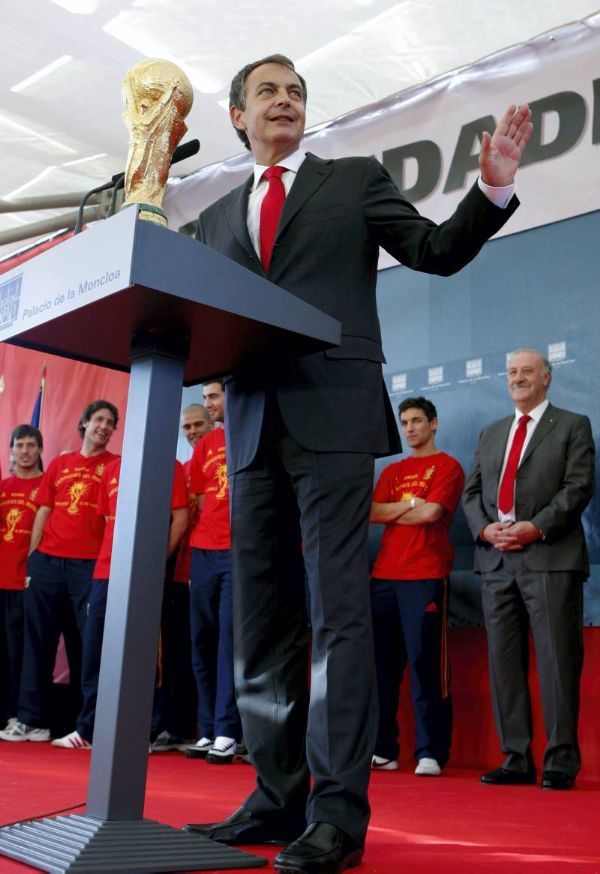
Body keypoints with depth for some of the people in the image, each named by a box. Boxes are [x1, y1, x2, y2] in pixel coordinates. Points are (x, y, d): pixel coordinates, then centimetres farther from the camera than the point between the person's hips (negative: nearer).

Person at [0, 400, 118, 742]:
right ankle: (32, 720, 15)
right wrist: (31, 559, 9)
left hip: (91, 564, -4)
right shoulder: (59, 464, 16)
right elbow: (43, 513, 15)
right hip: (47, 560, 4)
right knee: (39, 641, 7)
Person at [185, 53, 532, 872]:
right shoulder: (218, 217, 22)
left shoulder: (356, 180, 13)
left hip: (331, 415, -4)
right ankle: (278, 797, 15)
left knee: (338, 607, -9)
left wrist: (492, 189, -9)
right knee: (260, 617, 6)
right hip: (252, 424, 5)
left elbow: (438, 251, 5)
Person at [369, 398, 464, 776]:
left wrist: (390, 512, 4)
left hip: (426, 577, -5)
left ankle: (431, 753, -1)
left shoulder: (447, 466, 4)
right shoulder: (392, 471, 21)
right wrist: (409, 504, -6)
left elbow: (431, 512, -9)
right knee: (381, 664, 4)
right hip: (385, 576, 6)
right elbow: (372, 512, 7)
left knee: (425, 663, -7)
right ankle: (383, 749, 12)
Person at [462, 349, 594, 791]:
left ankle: (561, 762, 1)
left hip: (550, 558, -5)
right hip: (497, 561, 5)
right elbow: (472, 492, 15)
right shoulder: (490, 434, 22)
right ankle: (517, 759, 11)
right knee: (504, 663, 5)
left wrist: (536, 527, -15)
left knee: (556, 661, -5)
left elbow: (579, 486, -5)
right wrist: (485, 528, -4)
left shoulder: (572, 426, 7)